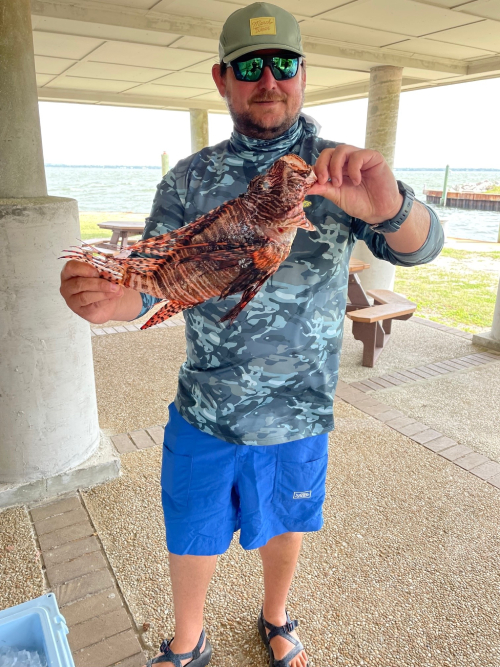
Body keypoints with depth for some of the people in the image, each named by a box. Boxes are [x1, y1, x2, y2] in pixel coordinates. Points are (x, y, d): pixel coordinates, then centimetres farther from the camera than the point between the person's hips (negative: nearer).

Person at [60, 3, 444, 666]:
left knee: (284, 524, 22)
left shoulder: (338, 171, -5)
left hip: (299, 413, 0)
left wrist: (387, 206, -41)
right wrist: (111, 299, -30)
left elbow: (418, 245, -16)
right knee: (192, 535, 16)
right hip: (204, 411, 1)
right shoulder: (190, 179, -1)